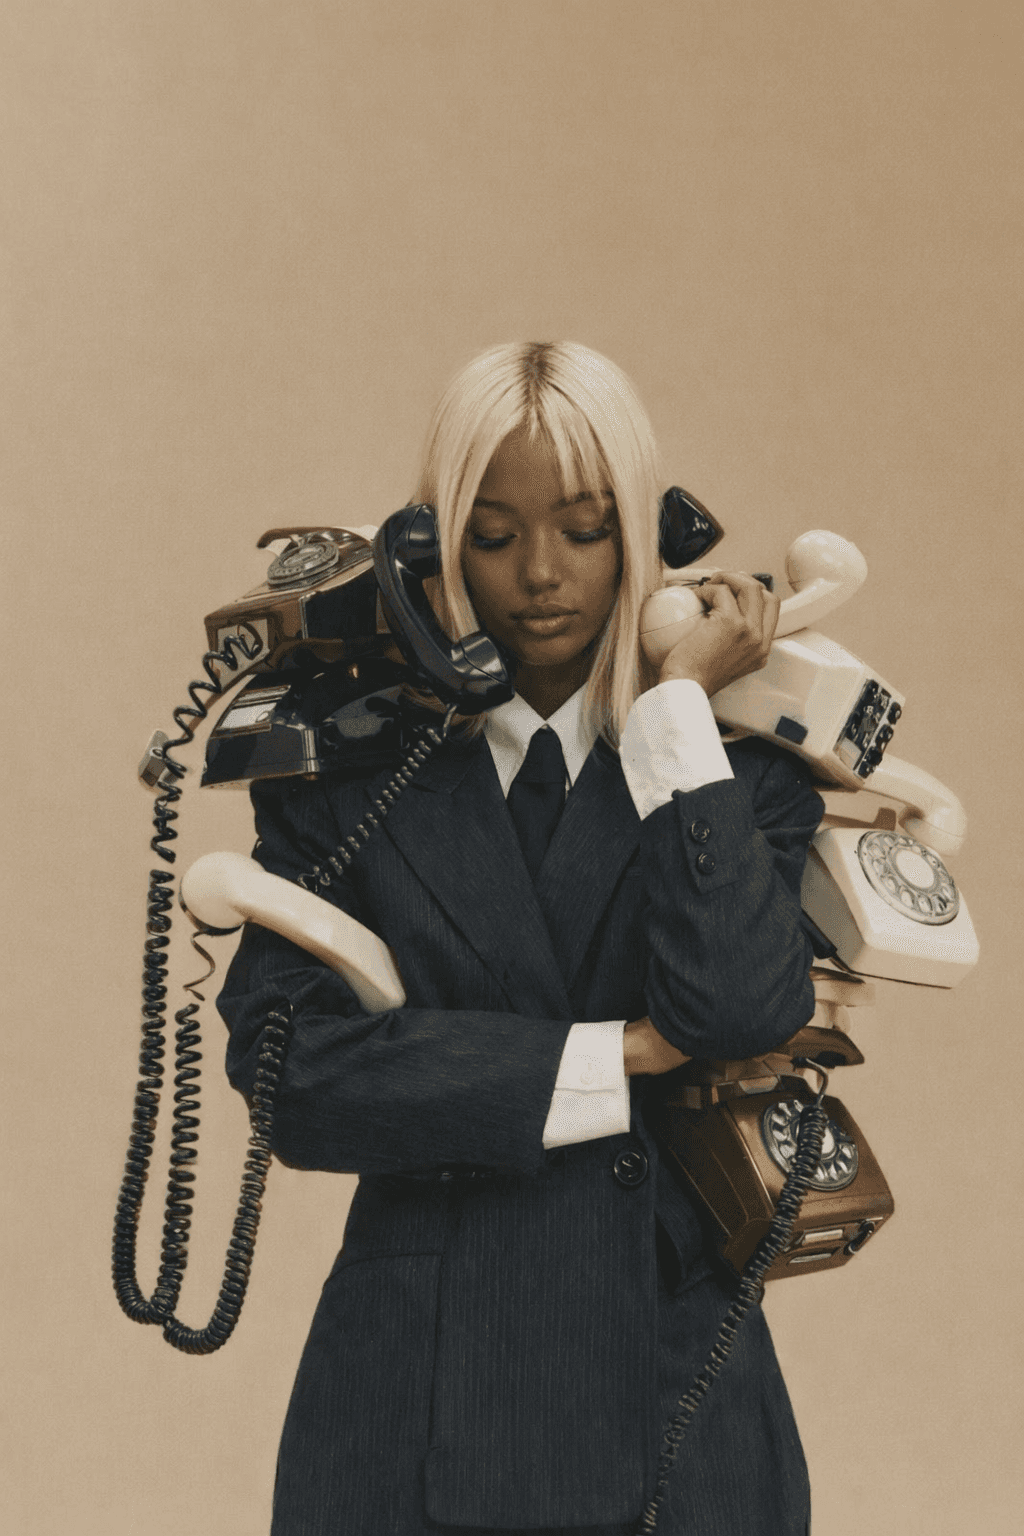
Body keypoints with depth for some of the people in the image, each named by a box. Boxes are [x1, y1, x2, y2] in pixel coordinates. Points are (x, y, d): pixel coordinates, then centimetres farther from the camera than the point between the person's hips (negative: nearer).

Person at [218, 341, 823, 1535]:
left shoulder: (741, 766, 3)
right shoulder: (338, 768, 2)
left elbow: (744, 1013, -16)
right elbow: (288, 1065, -10)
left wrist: (681, 704, -11)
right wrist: (621, 1056, -12)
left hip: (671, 1390, 0)